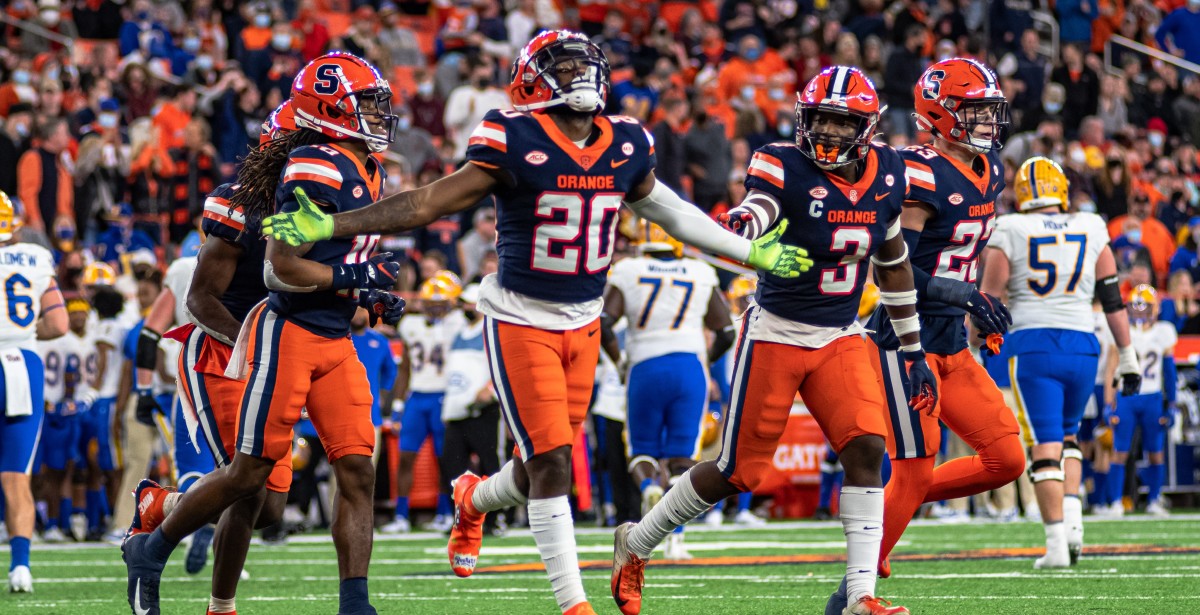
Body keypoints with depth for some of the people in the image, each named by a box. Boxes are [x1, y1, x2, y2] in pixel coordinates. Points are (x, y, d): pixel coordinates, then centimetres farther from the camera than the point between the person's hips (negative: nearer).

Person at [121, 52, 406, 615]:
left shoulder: (365, 171, 13)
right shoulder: (315, 170, -16)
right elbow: (282, 266, -19)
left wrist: (371, 297, 9)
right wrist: (354, 278, -22)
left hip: (334, 342, 8)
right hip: (289, 334, -8)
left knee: (357, 473, -2)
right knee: (250, 473, -2)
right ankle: (150, 543, 18)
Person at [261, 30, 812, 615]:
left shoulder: (625, 145, 3)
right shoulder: (514, 141, -14)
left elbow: (668, 210, 19)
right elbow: (431, 202, -13)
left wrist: (752, 252, 23)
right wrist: (329, 227, -19)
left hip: (583, 325, 5)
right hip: (520, 321, -5)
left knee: (541, 470, 11)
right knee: (551, 466, -10)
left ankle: (473, 500, 44)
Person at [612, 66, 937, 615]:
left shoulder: (885, 176, 1)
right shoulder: (785, 167, -16)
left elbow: (895, 266, 13)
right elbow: (759, 205, -37)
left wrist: (913, 353, 16)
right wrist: (742, 225, -63)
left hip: (840, 338, 4)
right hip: (776, 336, -4)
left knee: (866, 449, -15)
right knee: (738, 472, 1)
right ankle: (636, 544, 24)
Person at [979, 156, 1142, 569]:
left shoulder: (1009, 233, -1)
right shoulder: (1091, 231, 7)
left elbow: (989, 301, -1)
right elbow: (1112, 298, 10)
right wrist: (1127, 355, 16)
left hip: (1033, 346, -3)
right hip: (1081, 345, 3)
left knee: (1046, 445, -3)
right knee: (1066, 435, 22)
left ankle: (1057, 542, -11)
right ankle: (1072, 519, 5)